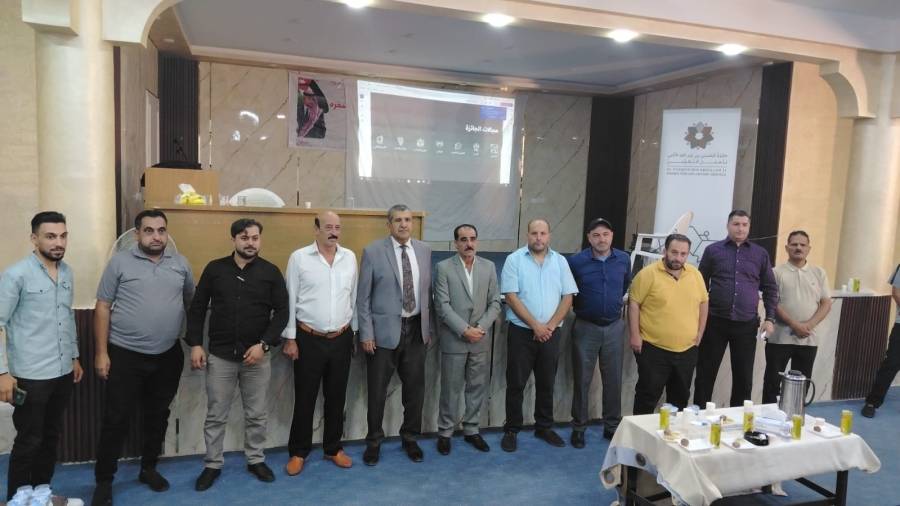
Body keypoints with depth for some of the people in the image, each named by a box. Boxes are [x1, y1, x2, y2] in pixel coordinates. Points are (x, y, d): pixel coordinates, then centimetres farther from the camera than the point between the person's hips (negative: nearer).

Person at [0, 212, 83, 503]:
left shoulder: (67, 272, 6)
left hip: (63, 372, 6)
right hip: (30, 375, -6)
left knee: (51, 436, 15)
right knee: (28, 440, 6)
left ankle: (42, 490, 31)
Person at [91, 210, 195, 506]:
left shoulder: (180, 264, 4)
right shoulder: (120, 262, -5)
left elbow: (192, 303, 13)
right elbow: (103, 308, -5)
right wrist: (101, 352, -8)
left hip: (168, 356, 3)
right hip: (125, 355, -3)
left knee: (158, 416, 15)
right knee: (116, 419, 4)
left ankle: (149, 468, 33)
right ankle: (104, 480, 20)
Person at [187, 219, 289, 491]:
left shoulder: (271, 272, -1)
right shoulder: (214, 269, 1)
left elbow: (281, 311, -2)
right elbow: (197, 308, 6)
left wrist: (264, 344, -11)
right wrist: (195, 344, -1)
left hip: (257, 356, 0)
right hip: (220, 355, 0)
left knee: (256, 415, 11)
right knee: (216, 416, 10)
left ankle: (256, 460, 29)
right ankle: (212, 465, 26)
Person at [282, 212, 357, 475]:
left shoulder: (350, 257, 3)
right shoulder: (299, 257, -6)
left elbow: (354, 297, 9)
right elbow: (290, 300, -4)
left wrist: (354, 332, 10)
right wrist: (290, 338, -5)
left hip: (341, 339, 3)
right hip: (309, 339, -3)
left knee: (336, 397, 13)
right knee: (305, 398, 7)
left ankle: (333, 448, 29)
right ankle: (298, 452, 24)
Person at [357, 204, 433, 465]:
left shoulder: (424, 250, 5)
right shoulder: (373, 251, -7)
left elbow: (428, 291, 10)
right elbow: (363, 297, -6)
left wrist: (429, 327, 10)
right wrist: (366, 334, -9)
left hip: (416, 329, 4)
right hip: (384, 330, -3)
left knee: (415, 387, 12)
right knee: (377, 390, 8)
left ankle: (410, 438, 32)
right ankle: (374, 441, 27)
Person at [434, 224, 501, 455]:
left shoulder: (489, 267, 6)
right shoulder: (443, 267, -5)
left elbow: (495, 302, 4)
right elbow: (442, 305, -10)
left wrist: (481, 328, -9)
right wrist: (464, 330, -16)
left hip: (481, 340, 3)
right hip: (453, 339, -3)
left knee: (478, 387, 11)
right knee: (451, 389, 6)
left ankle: (471, 430, 27)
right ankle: (445, 432, 21)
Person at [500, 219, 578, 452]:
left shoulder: (560, 261, 5)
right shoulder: (514, 259, -5)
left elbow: (568, 297, 2)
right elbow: (511, 297, -10)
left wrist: (550, 326, -8)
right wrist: (535, 326, -13)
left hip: (550, 333, 3)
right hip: (521, 331, -3)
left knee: (546, 382, 13)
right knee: (516, 383, 4)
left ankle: (544, 427, 29)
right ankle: (511, 430, 17)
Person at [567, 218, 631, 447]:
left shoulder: (624, 259, -2)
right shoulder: (576, 261, -12)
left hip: (615, 327, 3)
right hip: (586, 327, -3)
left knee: (613, 379, 11)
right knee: (582, 380, 6)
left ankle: (612, 425, 27)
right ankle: (579, 427, 19)